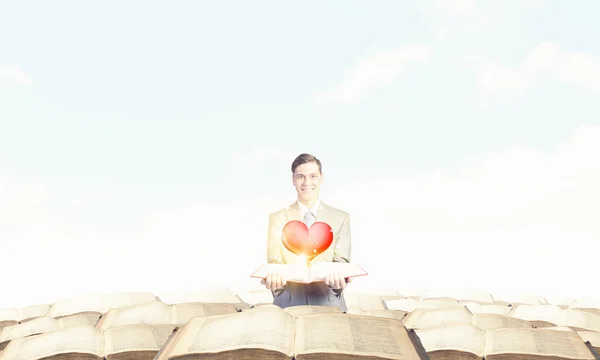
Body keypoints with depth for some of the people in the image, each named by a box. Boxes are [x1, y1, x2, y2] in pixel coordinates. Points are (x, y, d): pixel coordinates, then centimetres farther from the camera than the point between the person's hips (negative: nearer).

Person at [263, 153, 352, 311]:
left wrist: (337, 278, -23)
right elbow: (274, 261, 1)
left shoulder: (341, 218, 9)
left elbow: (342, 261, 1)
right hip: (288, 304, 0)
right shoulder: (277, 218, 9)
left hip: (328, 305, 0)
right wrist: (274, 277, -23)